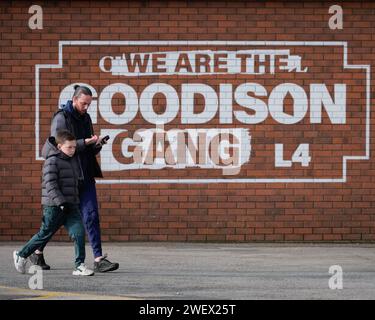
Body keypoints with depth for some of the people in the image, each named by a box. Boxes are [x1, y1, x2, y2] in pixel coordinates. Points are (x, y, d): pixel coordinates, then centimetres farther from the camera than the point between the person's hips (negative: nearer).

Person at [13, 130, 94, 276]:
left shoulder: (74, 160, 12)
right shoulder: (52, 161, -12)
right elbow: (50, 185, -21)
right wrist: (61, 202, -29)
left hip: (71, 206, 6)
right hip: (53, 206, -6)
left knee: (79, 232, -10)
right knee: (45, 234, 6)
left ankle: (80, 266, -8)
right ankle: (21, 255, 27)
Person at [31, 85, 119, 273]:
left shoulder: (86, 118, 14)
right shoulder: (61, 118, -8)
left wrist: (97, 144, -5)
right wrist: (84, 143, -24)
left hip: (85, 176, 6)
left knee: (91, 215, -6)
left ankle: (99, 259, -12)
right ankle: (38, 252, 24)